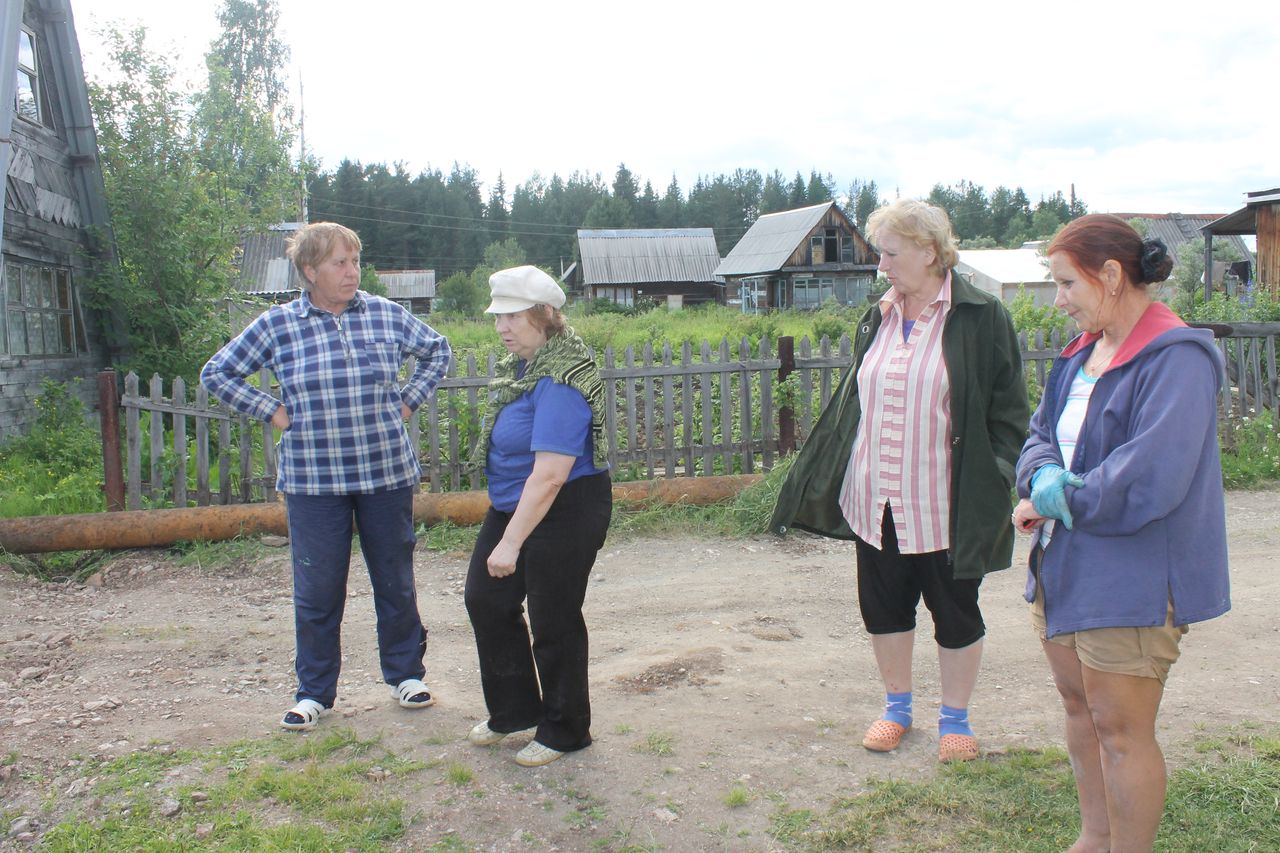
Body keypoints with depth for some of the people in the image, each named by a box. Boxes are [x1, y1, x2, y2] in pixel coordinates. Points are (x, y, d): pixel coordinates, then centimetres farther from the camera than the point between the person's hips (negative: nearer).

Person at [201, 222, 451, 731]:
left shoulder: (386, 315, 2)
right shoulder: (277, 325, -1)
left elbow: (437, 351, 18)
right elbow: (217, 373, 7)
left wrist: (408, 401, 7)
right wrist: (272, 411, -1)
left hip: (387, 474, 1)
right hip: (313, 481, -1)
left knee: (396, 581, 11)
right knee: (316, 591, 5)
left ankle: (405, 674, 28)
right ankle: (314, 693, 21)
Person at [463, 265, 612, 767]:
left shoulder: (560, 383, -26)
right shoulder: (521, 362, 5)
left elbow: (549, 476, -31)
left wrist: (511, 543, -29)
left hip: (564, 514, -10)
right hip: (512, 503, 10)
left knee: (554, 621, 3)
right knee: (485, 599, 14)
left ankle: (564, 731, 24)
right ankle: (514, 710, 31)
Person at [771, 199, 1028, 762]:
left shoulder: (980, 318, -8)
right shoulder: (877, 320, 8)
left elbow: (1008, 414, -7)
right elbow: (849, 404, 13)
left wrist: (992, 492, -14)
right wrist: (810, 481, 12)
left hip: (944, 506, -5)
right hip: (875, 501, 5)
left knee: (955, 613, 11)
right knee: (882, 608, 14)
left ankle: (955, 717, 31)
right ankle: (896, 707, 35)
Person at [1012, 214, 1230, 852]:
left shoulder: (1176, 360, -19)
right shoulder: (1083, 350, 10)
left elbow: (1148, 479, -27)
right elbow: (1041, 434, 12)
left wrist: (1058, 498, -14)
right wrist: (1045, 480, -11)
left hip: (1134, 578, -9)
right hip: (1065, 564, 9)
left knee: (1120, 729, 1)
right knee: (1079, 707, 20)